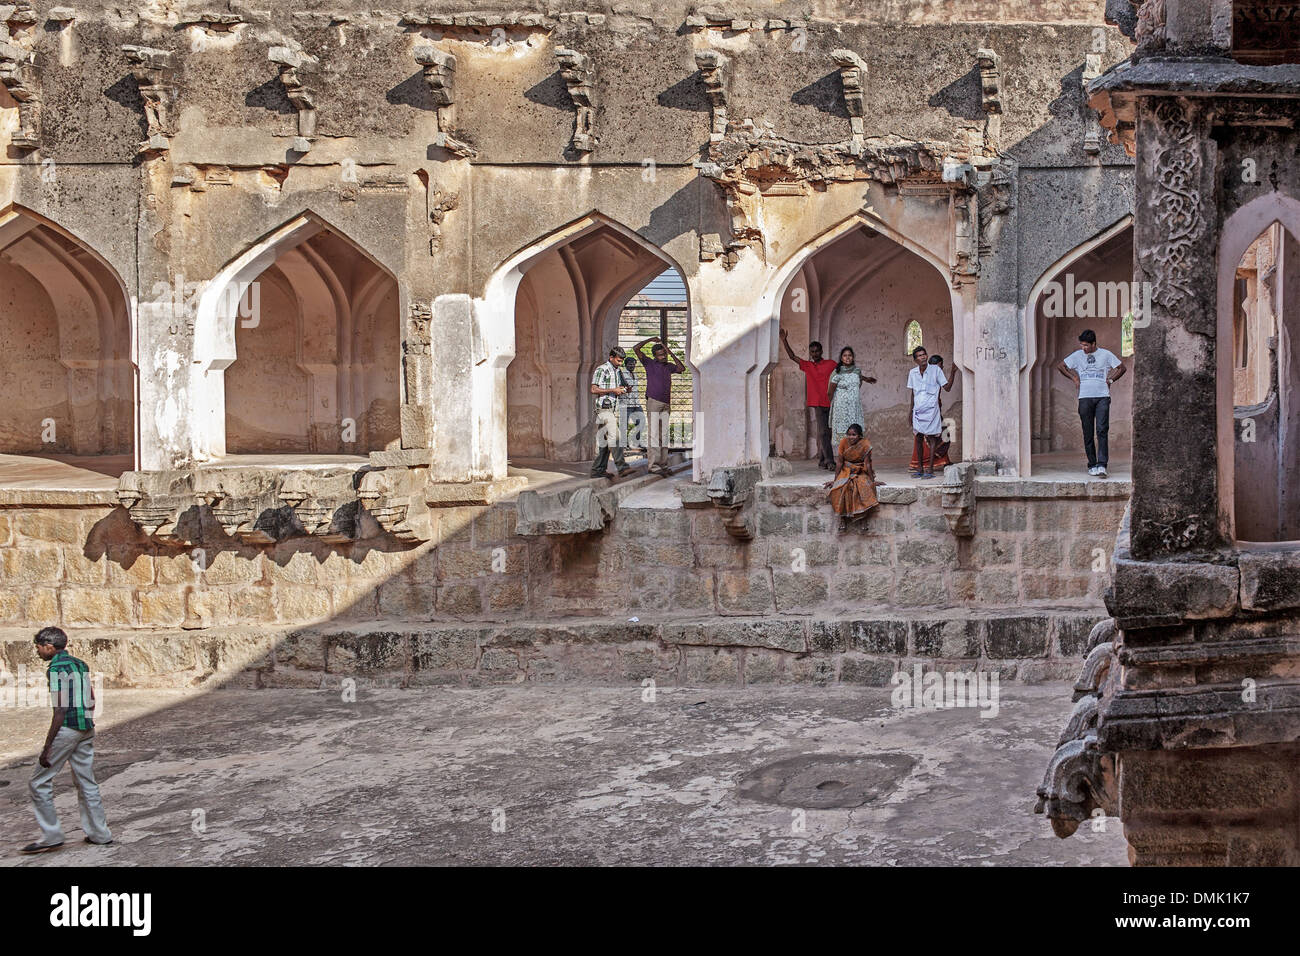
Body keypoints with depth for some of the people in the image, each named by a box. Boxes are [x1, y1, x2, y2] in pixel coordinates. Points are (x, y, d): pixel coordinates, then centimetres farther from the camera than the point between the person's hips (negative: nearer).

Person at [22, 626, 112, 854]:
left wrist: (47, 747, -16)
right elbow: (91, 702, 15)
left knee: (40, 782, 2)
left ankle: (51, 836, 3)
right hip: (86, 728, 8)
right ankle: (99, 834, 16)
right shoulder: (81, 665, 12)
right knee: (86, 782, 14)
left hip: (67, 729, -8)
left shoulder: (56, 669, -12)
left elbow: (60, 710, -17)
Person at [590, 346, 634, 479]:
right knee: (614, 437, -17)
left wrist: (624, 390, 7)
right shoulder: (601, 370, -6)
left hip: (615, 408, 8)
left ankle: (598, 470, 10)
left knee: (604, 440, 8)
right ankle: (621, 467, -22)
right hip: (605, 408, -8)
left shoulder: (619, 371, 18)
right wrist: (613, 390, -15)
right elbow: (594, 389, -12)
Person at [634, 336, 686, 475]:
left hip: (666, 405, 5)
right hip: (653, 402, -5)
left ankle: (663, 464, 7)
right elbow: (636, 348, -5)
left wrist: (670, 352, 0)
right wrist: (651, 339, -2)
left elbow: (682, 369, -1)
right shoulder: (649, 363, 3)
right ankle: (654, 465, -11)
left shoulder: (669, 366, 16)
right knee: (654, 434, -9)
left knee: (664, 435, 5)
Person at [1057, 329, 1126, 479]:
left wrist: (1110, 380, 7)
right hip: (1085, 397, 2)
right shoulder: (1077, 355, 9)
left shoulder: (1106, 354, 7)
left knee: (1102, 431, -13)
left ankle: (1102, 465, -18)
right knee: (1088, 433, 2)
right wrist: (1074, 378, 13)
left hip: (1102, 397, -2)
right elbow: (1060, 367, 19)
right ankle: (1092, 465, 9)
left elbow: (1122, 368, 17)